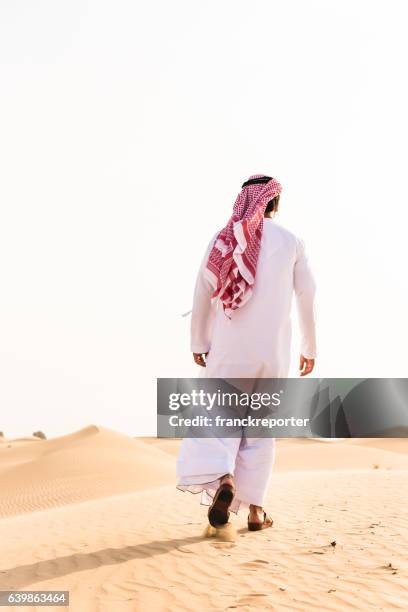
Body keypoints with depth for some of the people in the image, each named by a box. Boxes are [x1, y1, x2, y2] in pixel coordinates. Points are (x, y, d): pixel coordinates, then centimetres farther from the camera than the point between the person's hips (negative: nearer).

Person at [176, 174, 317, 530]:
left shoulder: (223, 240, 2)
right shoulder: (292, 241, 1)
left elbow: (202, 295, 0)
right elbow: (307, 300, 4)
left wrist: (198, 343, 9)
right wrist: (310, 348, 14)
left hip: (229, 345, 0)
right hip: (272, 348, 0)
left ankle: (222, 480, -22)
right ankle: (254, 510, 7)